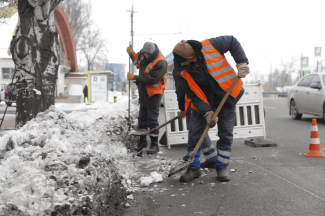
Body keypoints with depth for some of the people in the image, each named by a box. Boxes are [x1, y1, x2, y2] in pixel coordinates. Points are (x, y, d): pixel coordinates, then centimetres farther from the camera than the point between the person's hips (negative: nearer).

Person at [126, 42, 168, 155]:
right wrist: (132, 53, 0)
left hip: (153, 95, -8)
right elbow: (137, 62, 21)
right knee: (142, 118, 15)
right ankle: (142, 141, 28)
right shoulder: (144, 54, 2)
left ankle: (154, 145, 7)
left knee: (152, 119, -3)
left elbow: (151, 79, -27)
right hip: (143, 92, 8)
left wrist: (134, 77, -19)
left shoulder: (160, 63, -24)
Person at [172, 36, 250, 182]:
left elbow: (233, 42, -8)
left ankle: (222, 166, 13)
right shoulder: (180, 72, -20)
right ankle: (193, 167, 13)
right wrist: (207, 112, -28)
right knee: (195, 133, -4)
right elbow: (193, 95, -18)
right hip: (203, 102, 1)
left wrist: (242, 63, -18)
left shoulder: (209, 46, -24)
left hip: (227, 95, 0)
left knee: (225, 133, -1)